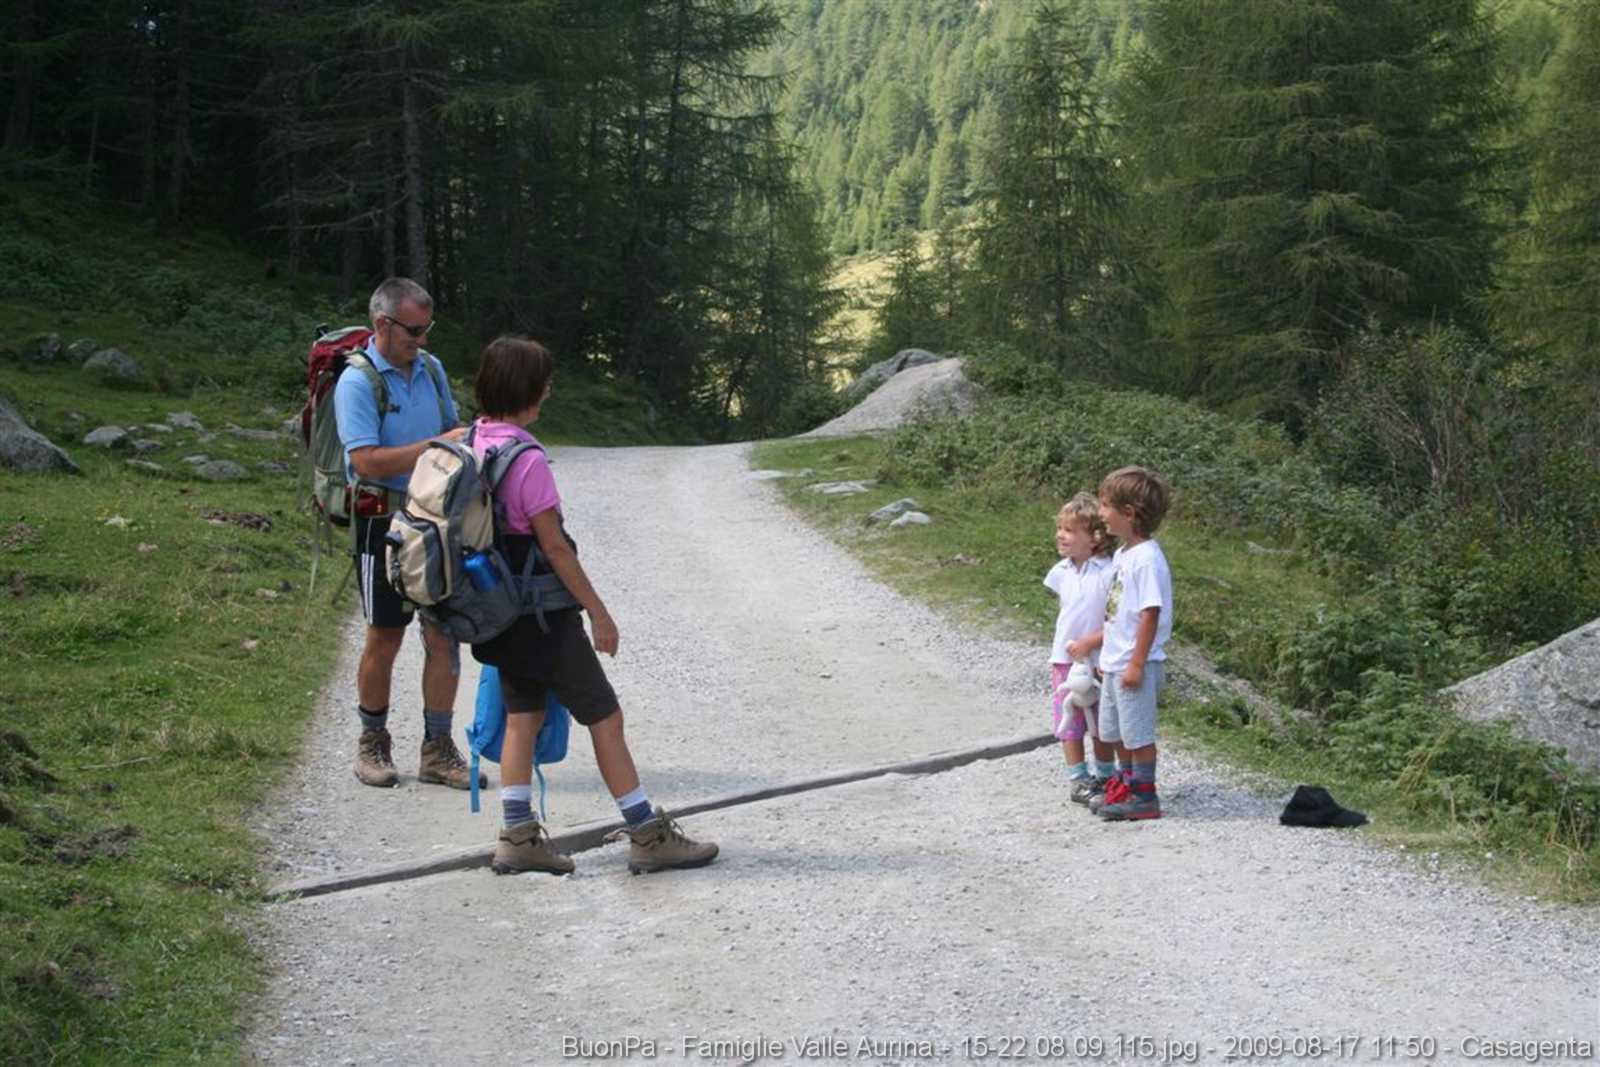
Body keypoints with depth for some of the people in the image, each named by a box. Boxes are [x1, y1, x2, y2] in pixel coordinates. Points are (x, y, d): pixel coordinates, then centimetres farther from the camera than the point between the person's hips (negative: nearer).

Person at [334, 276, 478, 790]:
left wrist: (467, 435, 1)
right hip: (384, 520, -5)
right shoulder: (357, 382, -11)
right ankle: (372, 743, 20)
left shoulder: (431, 368, 9)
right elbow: (369, 462, -20)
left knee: (444, 633, 2)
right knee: (385, 636, 3)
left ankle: (437, 749, 10)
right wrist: (436, 446, -22)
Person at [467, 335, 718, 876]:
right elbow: (554, 546, -19)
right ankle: (648, 835, 6)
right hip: (541, 609, -8)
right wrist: (598, 612, -11)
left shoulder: (472, 443, 2)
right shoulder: (527, 459, -22)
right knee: (604, 716, 1)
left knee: (523, 715, 14)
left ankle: (518, 836, 13)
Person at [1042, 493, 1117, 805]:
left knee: (1101, 725, 11)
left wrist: (1089, 642, -21)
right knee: (1069, 723, 8)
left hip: (1097, 661, -5)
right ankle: (1078, 779, 19)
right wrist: (1067, 645, 1)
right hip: (1065, 660, 5)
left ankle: (1104, 776, 27)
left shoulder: (1107, 572, -17)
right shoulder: (1062, 572, 2)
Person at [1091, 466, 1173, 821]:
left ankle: (1144, 796, 10)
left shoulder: (1147, 558, -20)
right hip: (1115, 663, 10)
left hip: (1135, 665, -10)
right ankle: (1125, 784, 33)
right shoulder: (1122, 554, 10)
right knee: (1116, 731, 19)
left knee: (1138, 732, 0)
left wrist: (1136, 664, -21)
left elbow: (1150, 615, -22)